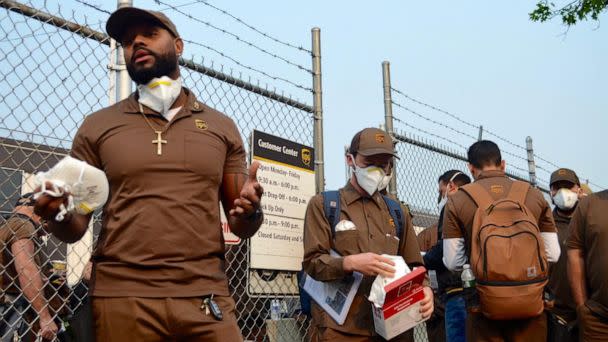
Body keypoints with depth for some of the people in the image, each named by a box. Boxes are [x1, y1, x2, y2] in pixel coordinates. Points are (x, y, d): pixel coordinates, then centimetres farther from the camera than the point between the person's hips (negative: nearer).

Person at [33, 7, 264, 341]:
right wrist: (57, 214, -15)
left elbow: (240, 227, 12)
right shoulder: (97, 126, 8)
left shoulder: (221, 127, 10)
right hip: (122, 299, 0)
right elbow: (75, 229, 7)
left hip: (206, 298, 1)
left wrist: (250, 212, -11)